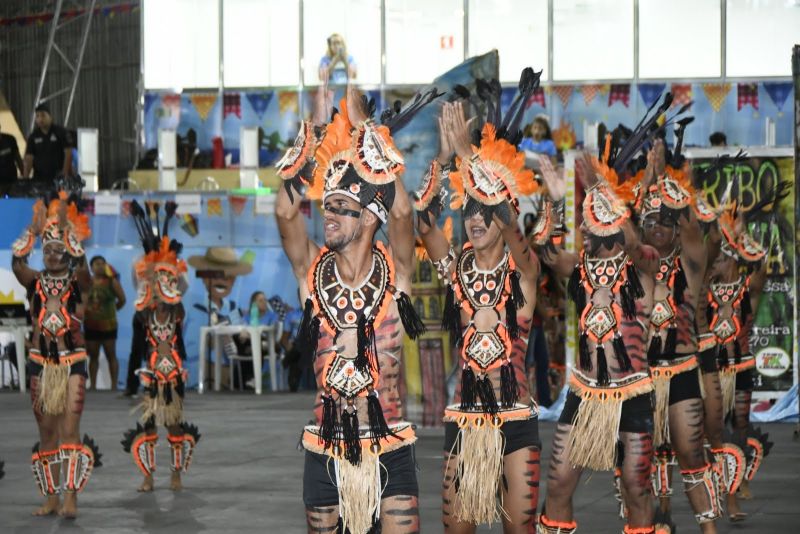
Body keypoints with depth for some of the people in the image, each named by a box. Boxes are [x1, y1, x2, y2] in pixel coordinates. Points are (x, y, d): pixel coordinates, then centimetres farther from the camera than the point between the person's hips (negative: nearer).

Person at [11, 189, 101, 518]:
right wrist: (35, 229, -15)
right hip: (41, 362, 3)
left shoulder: (77, 283, 0)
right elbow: (17, 263, -13)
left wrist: (66, 225, -19)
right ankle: (51, 497, 10)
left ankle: (71, 497, -15)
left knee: (70, 430, -11)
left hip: (72, 362, -3)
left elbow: (80, 262, -21)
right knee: (46, 432, 5)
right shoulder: (35, 283, 5)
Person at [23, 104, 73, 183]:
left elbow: (68, 153, -4)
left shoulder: (60, 132, 1)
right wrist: (25, 178, -10)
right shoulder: (33, 136, 10)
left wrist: (65, 174, -14)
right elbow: (29, 158, 3)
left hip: (58, 177, -3)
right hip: (40, 178, 3)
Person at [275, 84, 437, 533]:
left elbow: (399, 212, -20)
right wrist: (309, 141, -17)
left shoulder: (394, 271, -4)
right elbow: (286, 214, -15)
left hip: (390, 447, -2)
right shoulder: (313, 271, 0)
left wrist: (372, 135, -19)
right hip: (325, 449, 2)